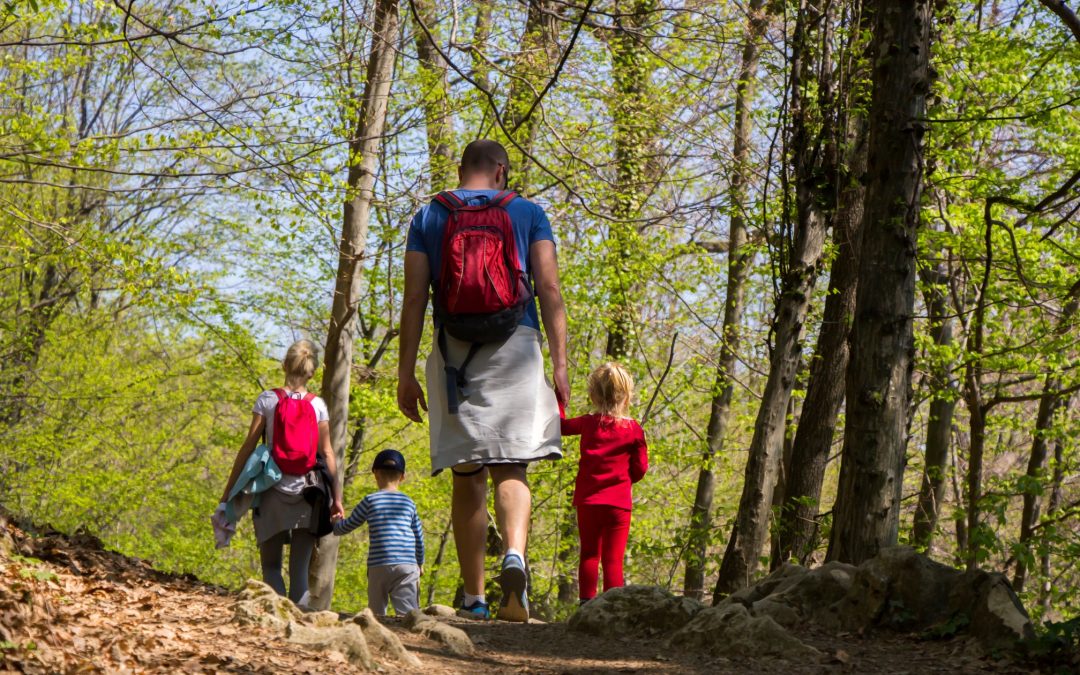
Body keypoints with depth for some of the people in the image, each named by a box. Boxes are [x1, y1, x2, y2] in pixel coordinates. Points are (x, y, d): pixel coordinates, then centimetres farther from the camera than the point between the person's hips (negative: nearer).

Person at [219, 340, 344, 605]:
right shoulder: (318, 405, 3)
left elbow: (248, 447, -2)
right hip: (307, 493, 1)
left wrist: (229, 490, 3)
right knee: (300, 568, 4)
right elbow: (327, 454, 2)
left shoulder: (267, 400, -1)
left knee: (271, 565, 5)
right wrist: (336, 499, 5)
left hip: (273, 492, -1)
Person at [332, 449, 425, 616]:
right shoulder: (409, 503, 13)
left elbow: (348, 525, 14)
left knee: (376, 612, 6)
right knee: (407, 612, -10)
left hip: (378, 565, -1)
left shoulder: (370, 501, 4)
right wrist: (420, 563, 35)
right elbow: (419, 536, 21)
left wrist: (333, 527, 37)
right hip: (407, 564, 1)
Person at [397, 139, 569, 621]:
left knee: (466, 478, 6)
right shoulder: (527, 212, 11)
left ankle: (474, 598, 5)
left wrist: (406, 373, 4)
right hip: (515, 347, -1)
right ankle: (514, 554, -32)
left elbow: (414, 298, 4)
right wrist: (559, 362, -2)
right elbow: (548, 288, 0)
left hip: (454, 351, 1)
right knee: (510, 468, -3)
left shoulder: (429, 216, 12)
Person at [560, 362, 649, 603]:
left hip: (588, 500, 1)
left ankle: (587, 602, 3)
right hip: (619, 502, -1)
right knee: (613, 559, 0)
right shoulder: (634, 429, -3)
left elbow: (559, 425, 15)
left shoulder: (588, 423, -1)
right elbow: (640, 468, -1)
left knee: (589, 554, 11)